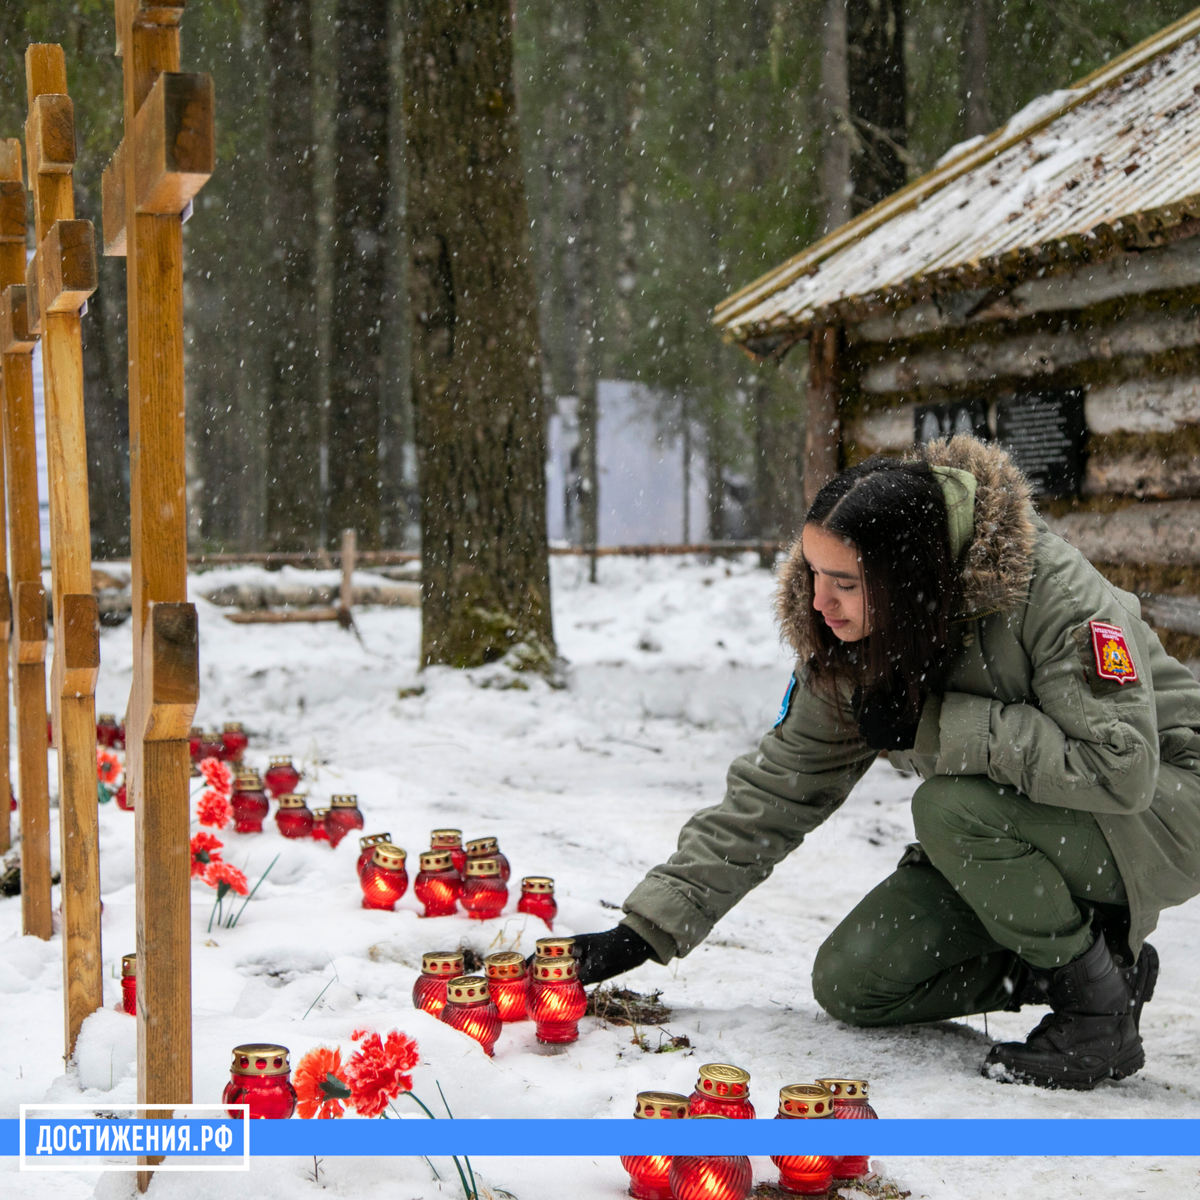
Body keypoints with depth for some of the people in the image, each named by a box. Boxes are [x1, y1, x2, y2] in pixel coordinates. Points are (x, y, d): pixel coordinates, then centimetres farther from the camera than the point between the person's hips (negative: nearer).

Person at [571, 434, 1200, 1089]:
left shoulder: (1049, 588, -30)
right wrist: (647, 928, -10)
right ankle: (1094, 956, 6)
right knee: (850, 986, -4)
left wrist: (932, 723, -32)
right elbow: (776, 788, -5)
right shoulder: (841, 645, -10)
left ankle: (1102, 1003, -13)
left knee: (950, 805, -33)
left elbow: (1120, 766, -36)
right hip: (1010, 839, 7)